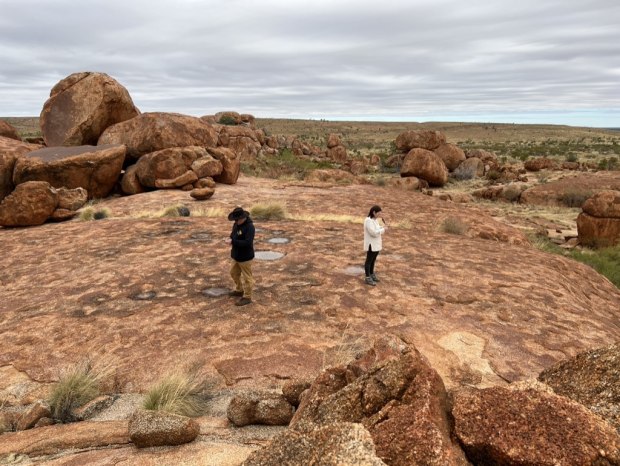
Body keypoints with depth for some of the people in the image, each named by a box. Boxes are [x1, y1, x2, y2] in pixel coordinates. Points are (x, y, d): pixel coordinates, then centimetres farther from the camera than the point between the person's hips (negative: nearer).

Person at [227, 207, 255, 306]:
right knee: (234, 273, 23)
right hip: (236, 255, 9)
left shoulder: (249, 227, -23)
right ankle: (239, 290, 43)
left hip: (245, 257, -9)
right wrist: (231, 240, -8)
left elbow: (247, 242, -30)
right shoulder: (236, 224, 4)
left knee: (247, 277, 3)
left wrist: (233, 242, -26)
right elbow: (233, 235, 17)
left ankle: (247, 297, 15)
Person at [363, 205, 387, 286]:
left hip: (376, 244, 9)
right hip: (371, 244, -9)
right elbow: (374, 233, -28)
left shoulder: (375, 219, 6)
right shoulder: (368, 221, -23)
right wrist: (383, 229, -18)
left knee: (373, 260, 19)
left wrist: (383, 227, -3)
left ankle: (372, 275, 33)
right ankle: (368, 278, 9)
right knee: (369, 261, 1)